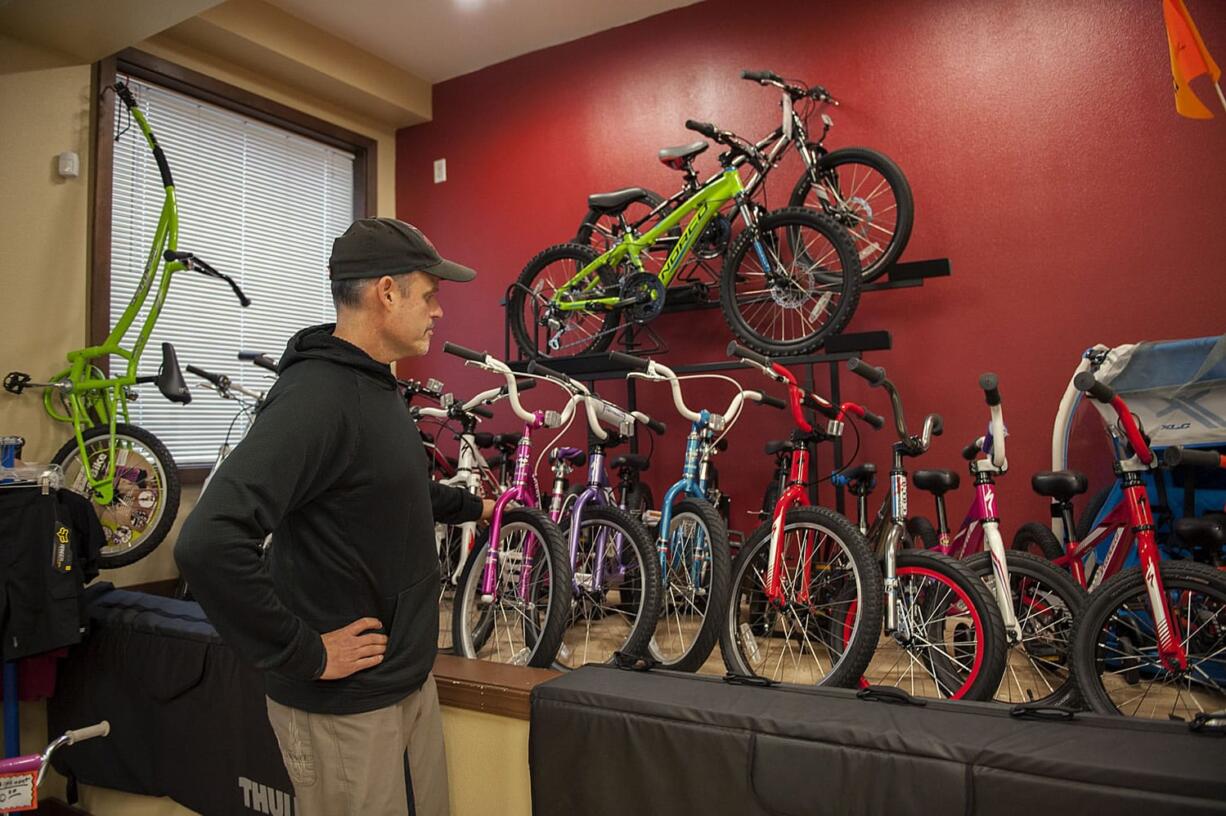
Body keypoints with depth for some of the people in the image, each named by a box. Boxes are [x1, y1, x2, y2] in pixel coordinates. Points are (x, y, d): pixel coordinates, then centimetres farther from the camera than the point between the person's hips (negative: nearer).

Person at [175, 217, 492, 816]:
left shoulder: (376, 388, 7)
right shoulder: (316, 397, -25)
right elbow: (208, 544, -34)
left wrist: (470, 506, 32)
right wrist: (304, 654, -24)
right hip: (346, 705, -9)